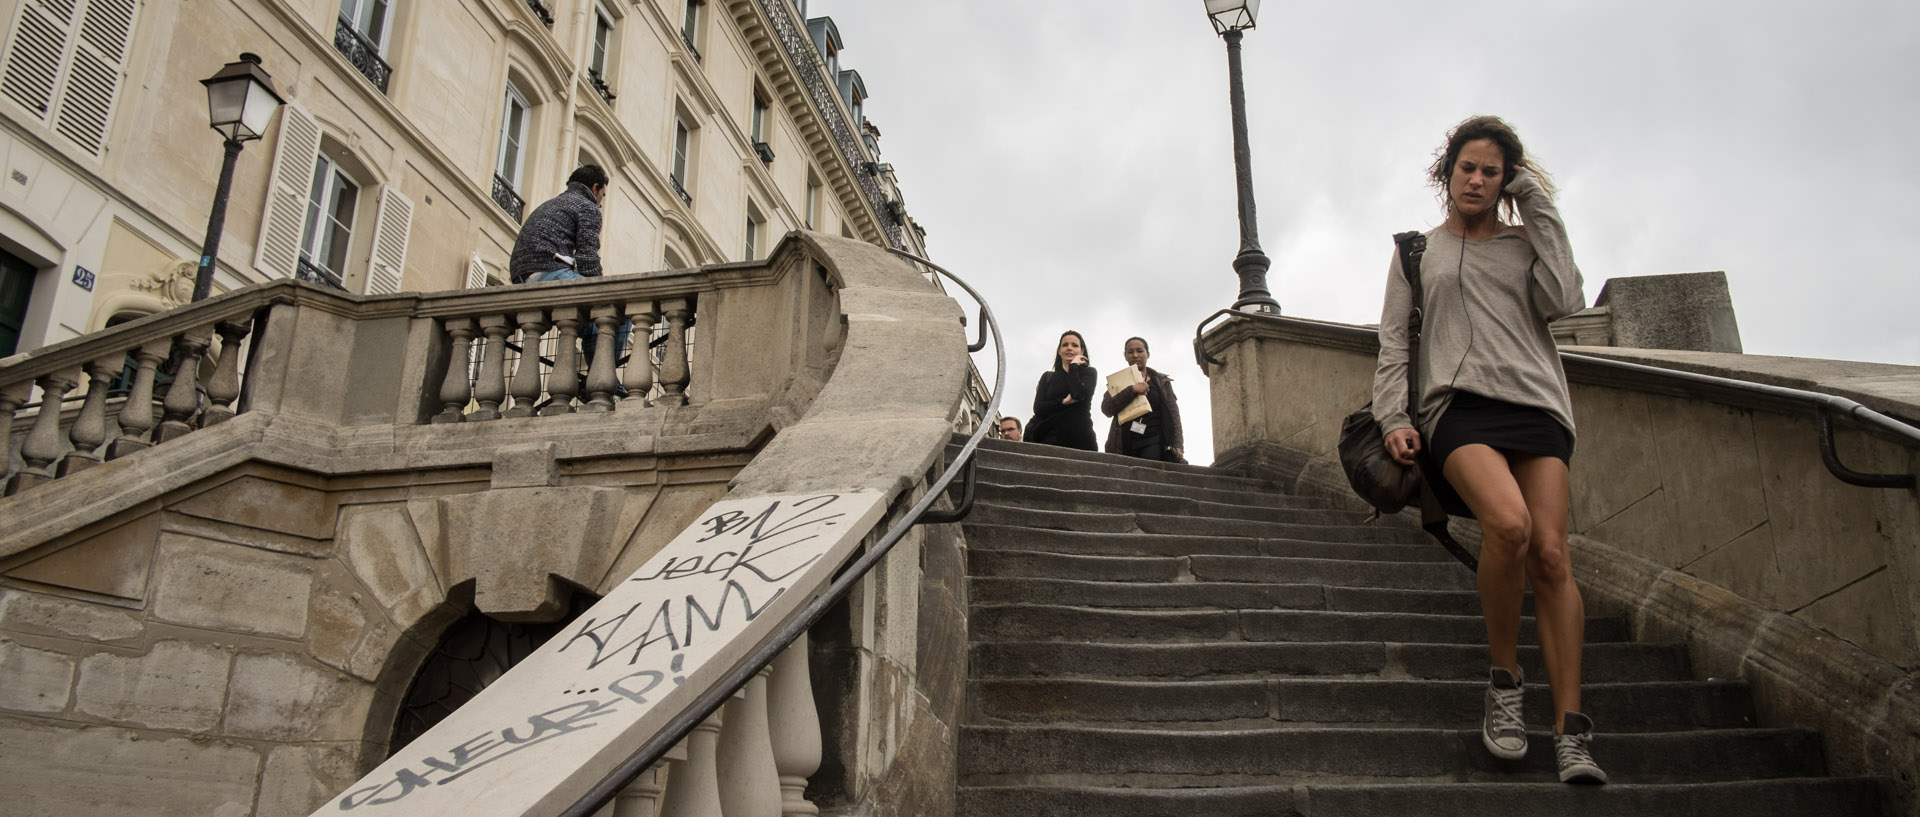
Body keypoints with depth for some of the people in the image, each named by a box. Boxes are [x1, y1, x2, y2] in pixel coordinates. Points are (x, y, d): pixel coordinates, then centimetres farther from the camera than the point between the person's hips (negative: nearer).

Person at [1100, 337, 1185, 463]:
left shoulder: (1162, 381, 16)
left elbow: (1173, 415, 12)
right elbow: (1106, 409, -1)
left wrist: (1178, 446, -1)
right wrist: (1131, 390, -11)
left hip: (1153, 441, -1)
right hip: (1125, 444, 1)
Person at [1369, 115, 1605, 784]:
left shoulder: (1526, 242, 23)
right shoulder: (1417, 250, 21)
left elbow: (1562, 302, 2)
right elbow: (1393, 343, 15)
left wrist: (1539, 206, 9)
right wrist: (1392, 419, 0)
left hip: (1534, 402, 2)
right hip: (1457, 404, -2)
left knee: (1550, 554, -14)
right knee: (1509, 523, -30)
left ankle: (1571, 734, -12)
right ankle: (1504, 681, -10)